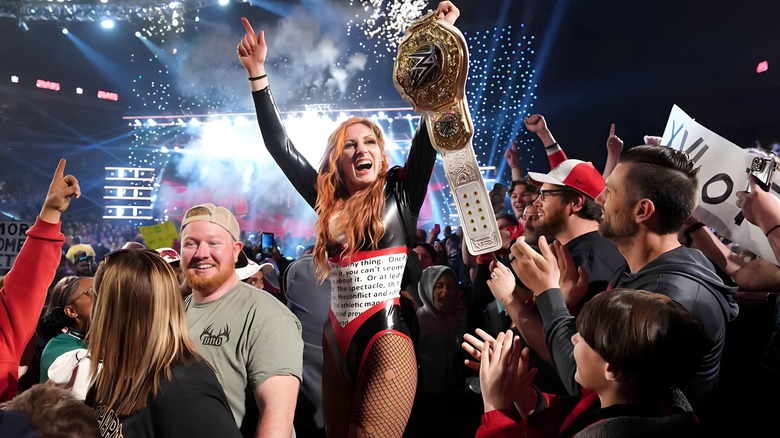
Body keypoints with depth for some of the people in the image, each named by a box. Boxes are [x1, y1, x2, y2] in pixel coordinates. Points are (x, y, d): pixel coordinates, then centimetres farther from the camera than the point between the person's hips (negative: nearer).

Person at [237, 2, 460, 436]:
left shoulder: (401, 193, 1)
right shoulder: (328, 202, 9)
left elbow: (432, 124, -6)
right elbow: (280, 146, 12)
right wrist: (258, 73, 11)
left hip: (386, 338, -5)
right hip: (337, 339, 5)